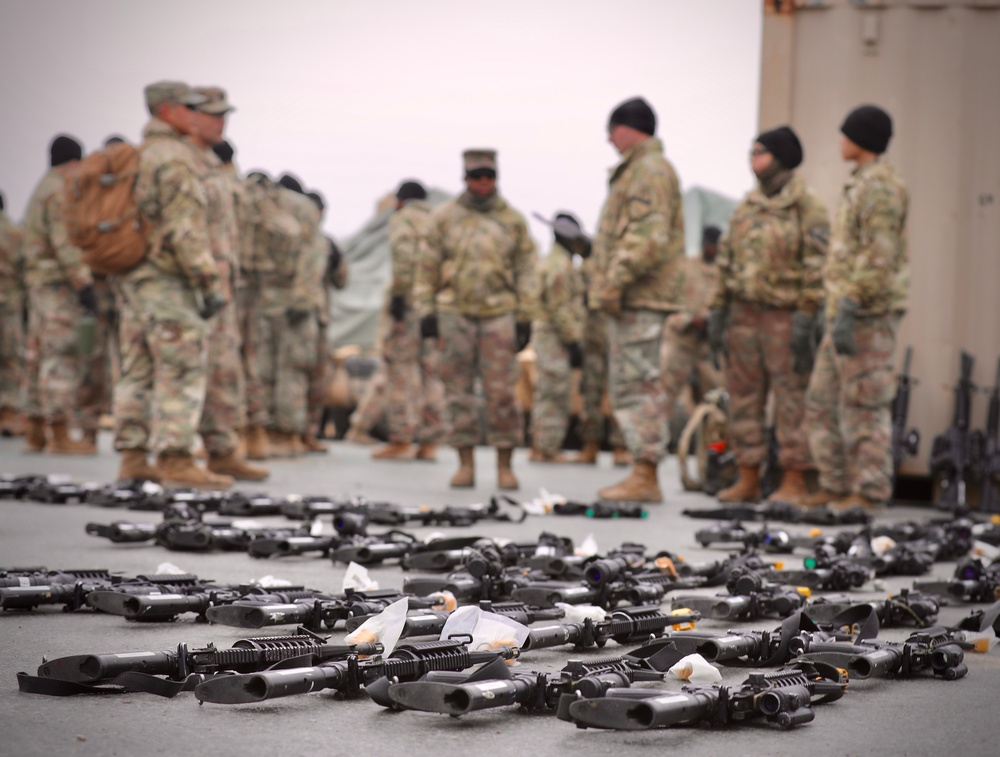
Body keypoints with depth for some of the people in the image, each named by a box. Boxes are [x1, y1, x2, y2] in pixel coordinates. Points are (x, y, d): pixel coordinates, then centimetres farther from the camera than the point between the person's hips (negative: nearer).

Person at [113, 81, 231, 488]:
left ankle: (133, 458, 8)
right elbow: (186, 227, -21)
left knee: (139, 370, 8)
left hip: (133, 280, 10)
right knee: (184, 370, -8)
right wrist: (209, 284, -19)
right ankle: (177, 461, -11)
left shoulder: (134, 159, 18)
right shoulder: (175, 157, -13)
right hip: (169, 281, -10)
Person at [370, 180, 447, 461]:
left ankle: (401, 440, -7)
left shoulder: (402, 219, 1)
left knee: (401, 369, -4)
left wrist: (398, 293, -17)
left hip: (409, 300, -6)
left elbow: (404, 256, -16)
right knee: (430, 370, 7)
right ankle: (429, 443, 5)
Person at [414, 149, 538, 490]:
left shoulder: (513, 220, 7)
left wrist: (525, 319, 2)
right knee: (458, 390, 2)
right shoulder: (444, 217, 6)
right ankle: (465, 464, 9)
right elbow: (427, 267, 7)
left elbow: (525, 272, 8)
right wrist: (426, 312, 1)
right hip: (454, 313, 1)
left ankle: (504, 466, 3)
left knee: (501, 391, -4)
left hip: (499, 313, 0)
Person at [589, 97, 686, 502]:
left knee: (639, 383, -10)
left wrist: (615, 281, -23)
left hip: (640, 299, -11)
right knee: (630, 384, 12)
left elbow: (648, 237, -21)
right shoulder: (636, 170, 24)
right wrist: (606, 284, 22)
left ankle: (645, 476, -9)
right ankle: (642, 473, 16)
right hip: (631, 298, 11)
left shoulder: (651, 170, -10)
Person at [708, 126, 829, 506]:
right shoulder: (746, 205, 15)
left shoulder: (807, 205, -5)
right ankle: (748, 479, 16)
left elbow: (816, 264, -11)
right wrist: (719, 311, 13)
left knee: (791, 398, -4)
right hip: (744, 314, 7)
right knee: (744, 396, 8)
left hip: (784, 315, -7)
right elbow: (727, 259, 18)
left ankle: (794, 482, 1)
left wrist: (805, 318, -17)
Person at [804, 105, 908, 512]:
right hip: (847, 313, 10)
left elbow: (878, 257, -21)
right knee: (822, 402, 11)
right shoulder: (860, 184, 21)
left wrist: (849, 309, -24)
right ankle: (835, 486, 16)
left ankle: (869, 492, -2)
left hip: (867, 314, -10)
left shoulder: (880, 186, -12)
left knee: (863, 404, -7)